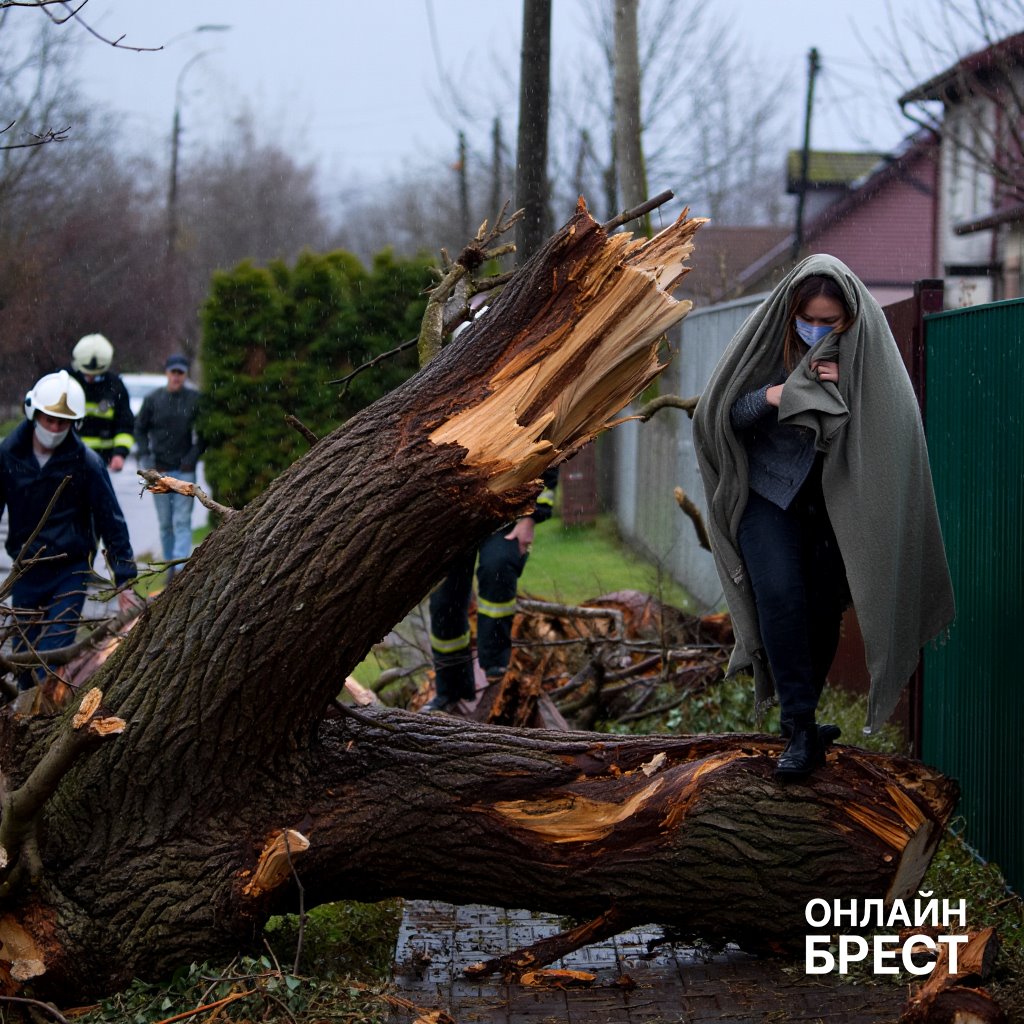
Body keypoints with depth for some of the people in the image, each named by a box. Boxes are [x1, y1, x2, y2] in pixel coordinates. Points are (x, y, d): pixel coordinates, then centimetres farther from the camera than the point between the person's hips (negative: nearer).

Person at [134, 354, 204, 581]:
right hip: (159, 469, 2)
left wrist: (194, 455, -7)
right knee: (165, 524, 10)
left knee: (182, 522, -8)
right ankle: (170, 565, 22)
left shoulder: (195, 399, -4)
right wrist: (145, 455, 0)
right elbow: (140, 428, 12)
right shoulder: (153, 399, 1)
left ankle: (180, 568, -13)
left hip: (185, 470, -2)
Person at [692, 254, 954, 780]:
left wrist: (848, 389, -24)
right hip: (771, 490, -1)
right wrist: (770, 397, -25)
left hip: (836, 496, 1)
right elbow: (720, 411, -7)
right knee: (780, 598, -17)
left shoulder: (865, 345, -7)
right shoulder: (766, 335, -9)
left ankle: (798, 718, 23)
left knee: (823, 608, 4)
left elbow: (893, 421, -8)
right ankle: (800, 729, -14)